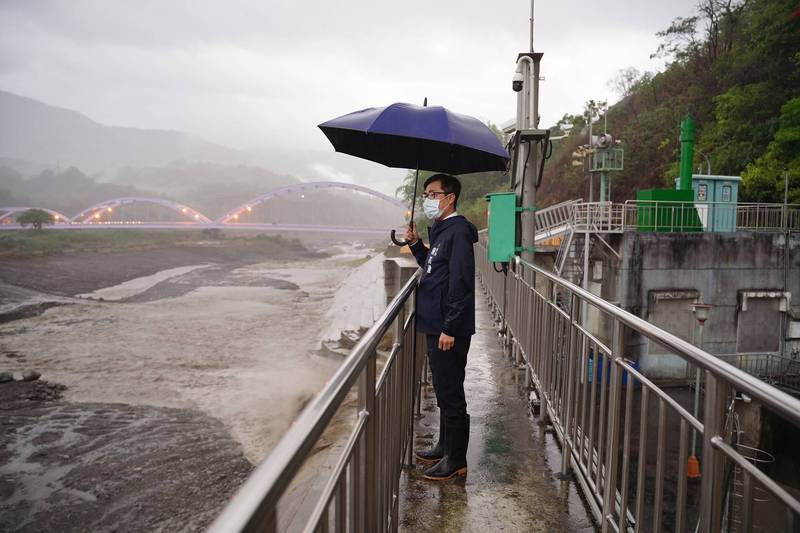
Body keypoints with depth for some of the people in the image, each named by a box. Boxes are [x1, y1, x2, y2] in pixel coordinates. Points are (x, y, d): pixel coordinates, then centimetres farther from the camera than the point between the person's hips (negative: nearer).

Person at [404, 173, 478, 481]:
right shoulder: (441, 230, 14)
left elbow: (461, 283, -21)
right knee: (444, 391, 19)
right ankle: (445, 448, 32)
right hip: (436, 325, 10)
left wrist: (450, 328, -21)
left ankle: (456, 461, 12)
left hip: (449, 329, -10)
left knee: (450, 394, 0)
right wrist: (416, 245, 10)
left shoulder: (458, 232, -15)